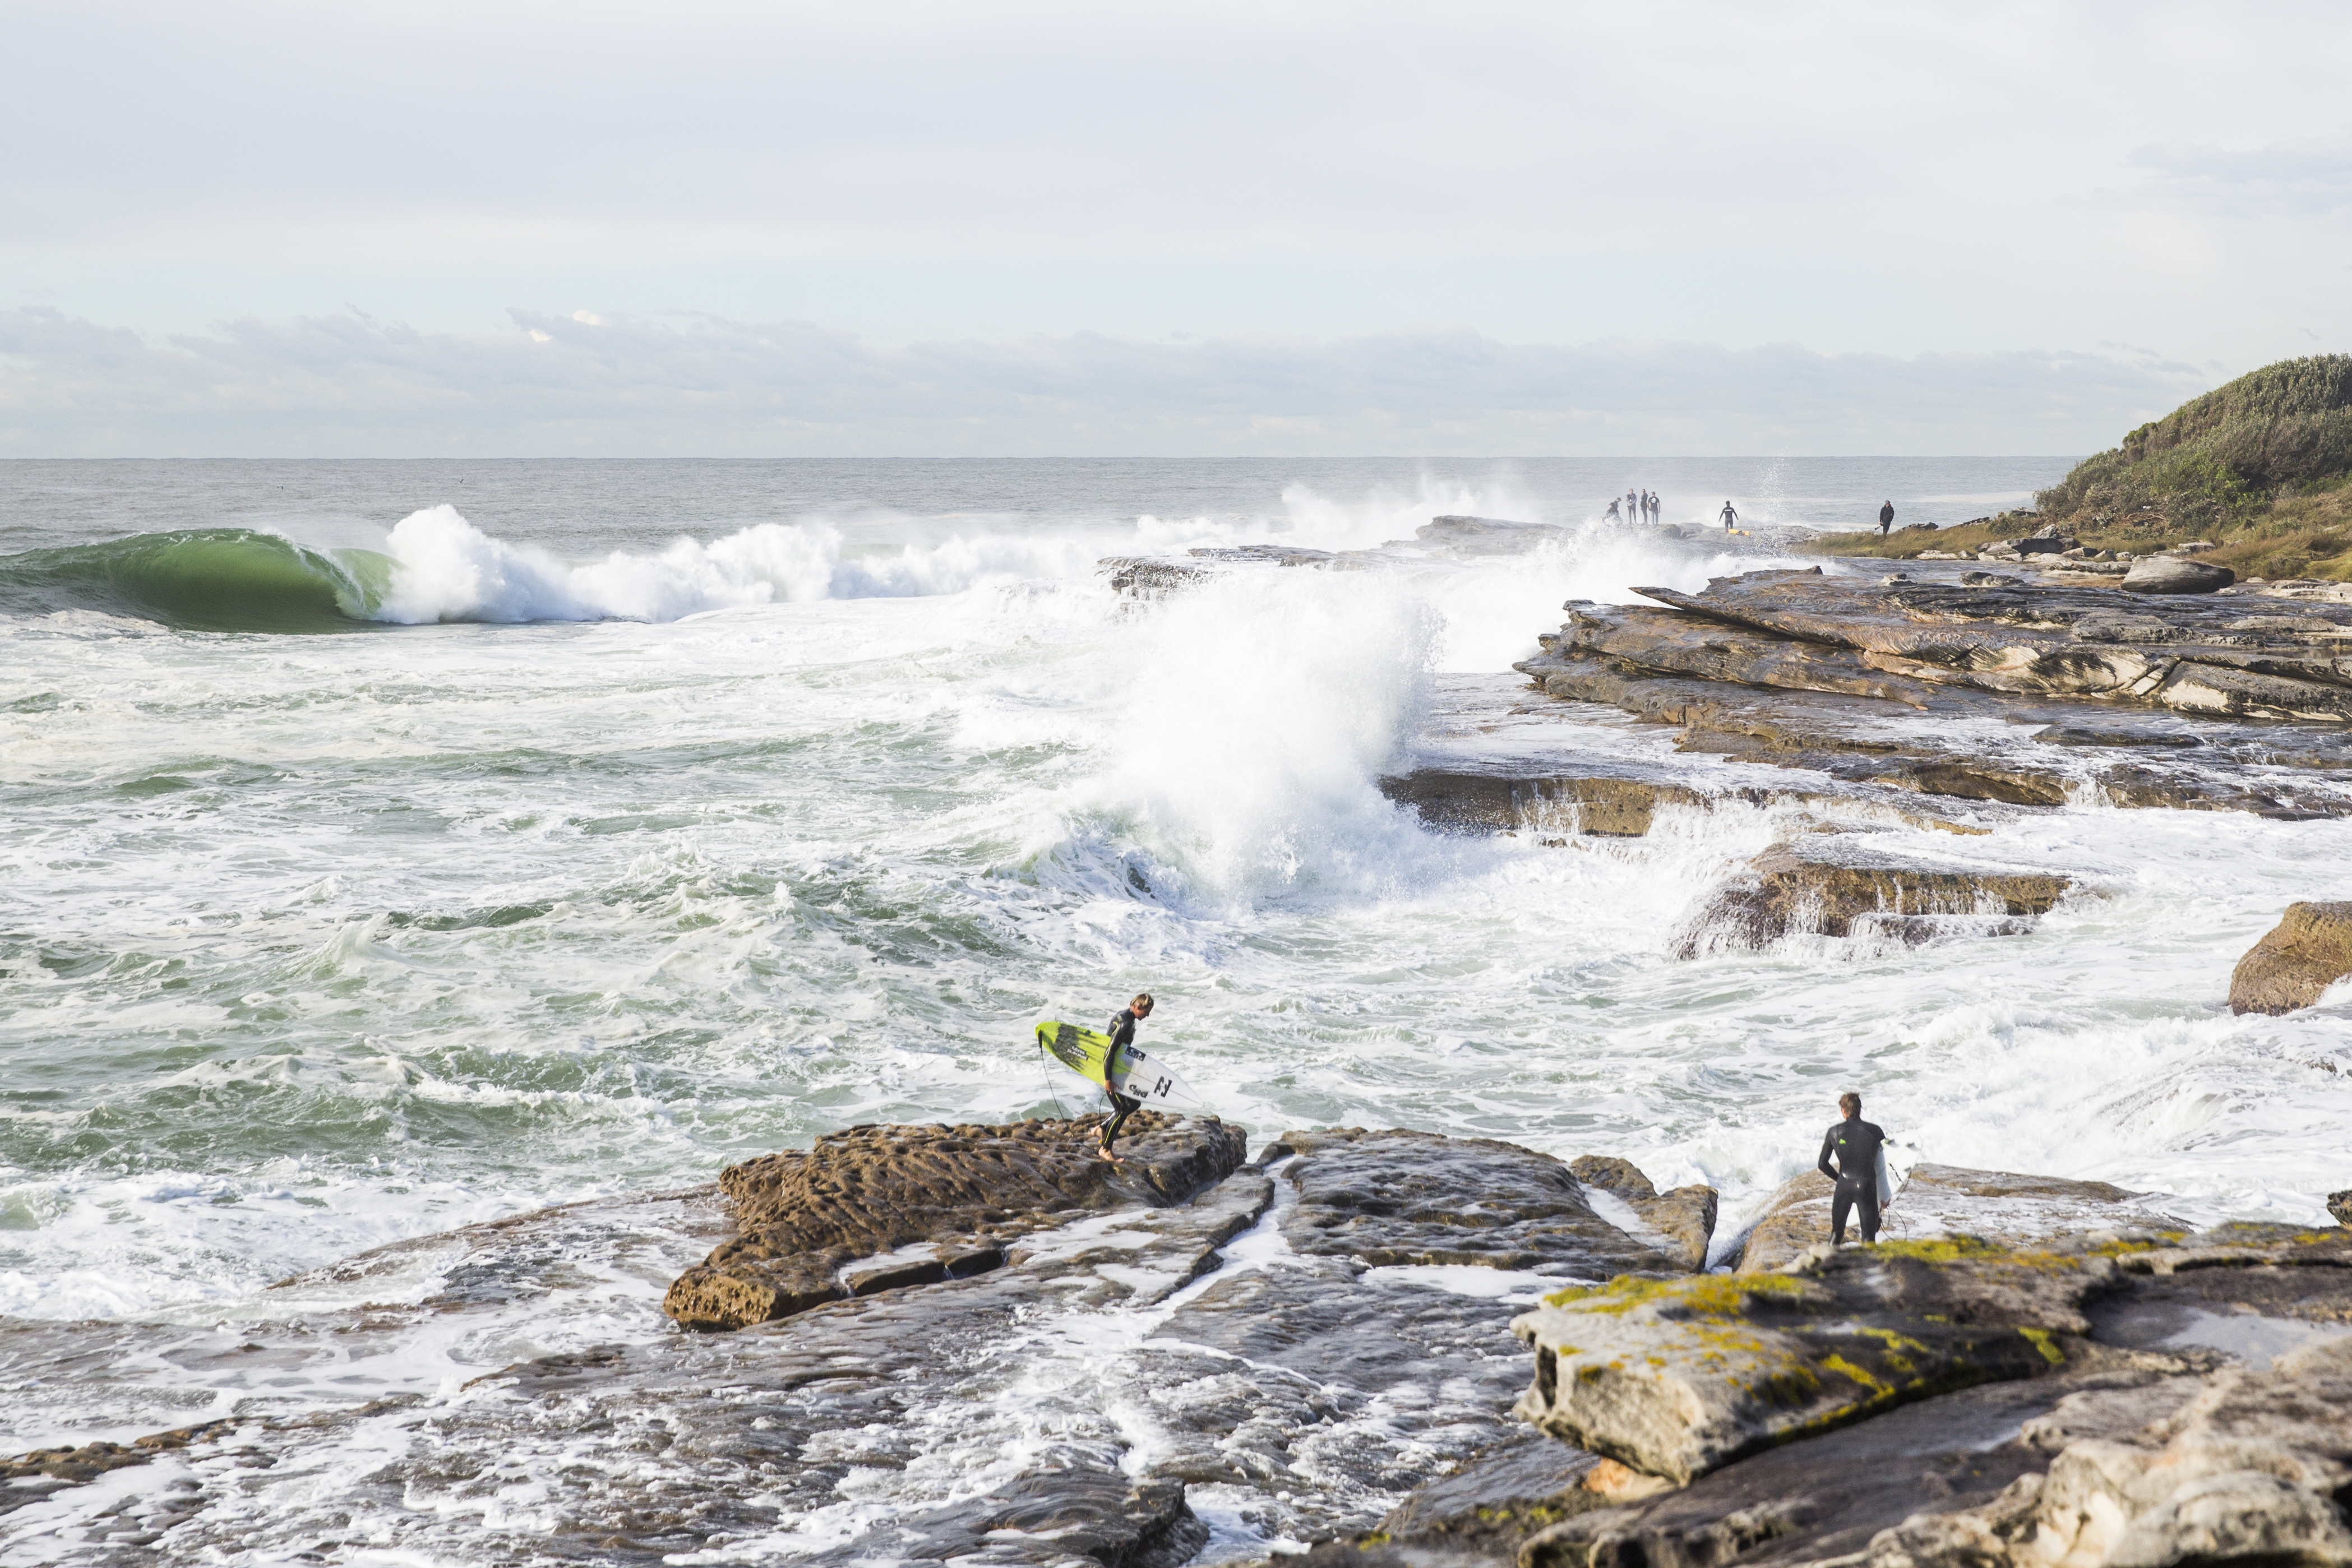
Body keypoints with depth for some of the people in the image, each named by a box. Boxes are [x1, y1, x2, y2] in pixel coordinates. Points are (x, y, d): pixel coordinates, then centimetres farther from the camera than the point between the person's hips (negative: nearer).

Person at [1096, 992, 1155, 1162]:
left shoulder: (1123, 1015, 8)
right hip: (1111, 1071, -10)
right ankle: (1105, 1149, 6)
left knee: (1134, 1103, 14)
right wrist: (1108, 1079, -24)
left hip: (1119, 1070, 10)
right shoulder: (1126, 1023, -24)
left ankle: (1103, 1129, 22)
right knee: (1122, 1109, -5)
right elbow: (1110, 1051, -26)